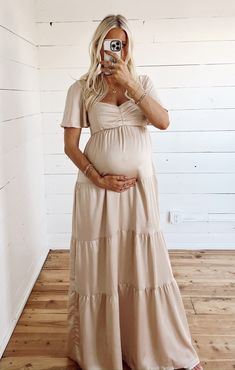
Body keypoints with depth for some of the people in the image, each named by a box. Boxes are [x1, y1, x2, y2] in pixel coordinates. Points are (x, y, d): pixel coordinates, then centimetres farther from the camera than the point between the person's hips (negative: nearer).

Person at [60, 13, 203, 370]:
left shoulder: (143, 82, 9)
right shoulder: (81, 88, 3)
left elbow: (164, 122, -7)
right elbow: (70, 144, -1)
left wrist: (129, 83, -13)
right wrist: (99, 179, -11)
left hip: (141, 187, 2)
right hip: (98, 190, -1)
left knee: (146, 267, 9)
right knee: (100, 269, 7)